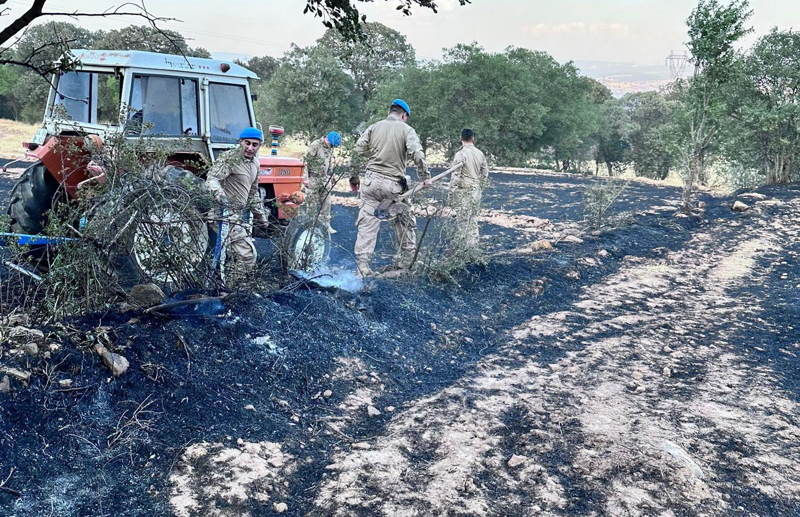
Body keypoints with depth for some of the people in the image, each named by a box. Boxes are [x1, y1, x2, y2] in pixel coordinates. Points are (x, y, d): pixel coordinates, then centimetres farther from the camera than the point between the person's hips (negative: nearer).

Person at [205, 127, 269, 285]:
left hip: (237, 217, 10)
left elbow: (253, 194, 26)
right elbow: (212, 178, -26)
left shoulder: (254, 163, 16)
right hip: (226, 215, -10)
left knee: (235, 257, 18)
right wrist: (220, 194, -46)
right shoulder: (229, 158, -11)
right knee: (247, 255, -17)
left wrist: (261, 219, 25)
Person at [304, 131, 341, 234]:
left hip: (325, 179, 6)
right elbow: (306, 162, -15)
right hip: (314, 178, -6)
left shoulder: (330, 148, 6)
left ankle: (326, 224, 13)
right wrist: (306, 178, -17)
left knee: (326, 202, 6)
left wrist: (331, 175, 19)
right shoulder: (315, 146, -16)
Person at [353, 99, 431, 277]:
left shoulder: (374, 127, 9)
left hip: (371, 180, 2)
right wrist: (425, 177, -6)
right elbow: (417, 154, -13)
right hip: (394, 184, -2)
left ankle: (362, 262, -4)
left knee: (367, 222, 2)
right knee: (405, 222, 15)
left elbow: (358, 151, 3)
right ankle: (405, 261, 24)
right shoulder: (406, 130, 1)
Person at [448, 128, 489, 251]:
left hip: (464, 191, -6)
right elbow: (485, 173, 12)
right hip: (476, 191, 6)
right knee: (473, 219, 13)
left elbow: (455, 176, -14)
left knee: (463, 221, -1)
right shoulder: (480, 153, 6)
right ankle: (473, 246, 17)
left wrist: (450, 194, -9)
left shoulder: (460, 154, -13)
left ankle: (463, 247, 2)